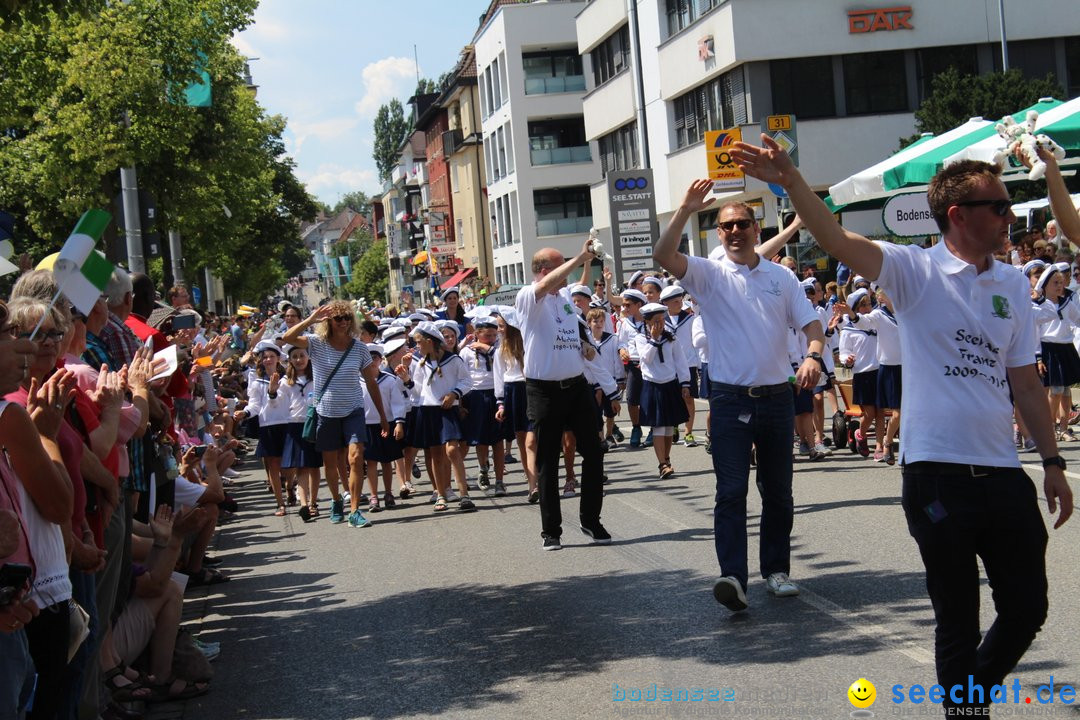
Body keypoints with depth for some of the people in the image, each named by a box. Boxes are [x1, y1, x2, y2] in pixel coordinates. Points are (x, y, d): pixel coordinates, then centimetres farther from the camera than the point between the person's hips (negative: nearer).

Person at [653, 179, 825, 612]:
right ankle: (733, 577, -18)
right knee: (731, 491, -11)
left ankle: (776, 570, 23)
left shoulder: (781, 277, 9)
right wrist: (687, 210, -20)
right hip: (730, 398, -3)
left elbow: (811, 324, 7)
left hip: (777, 396, 3)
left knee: (778, 491, 11)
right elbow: (663, 256, -14)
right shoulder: (709, 274, 2)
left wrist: (813, 356, -14)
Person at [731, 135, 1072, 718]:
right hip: (937, 473, -5)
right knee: (958, 619, 5)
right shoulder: (916, 271, -5)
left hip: (1003, 473, 5)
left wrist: (1052, 461, 10)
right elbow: (838, 241, -21)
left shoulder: (1014, 285, 9)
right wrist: (790, 181, -37)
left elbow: (1025, 382, 13)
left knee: (1027, 608, 12)